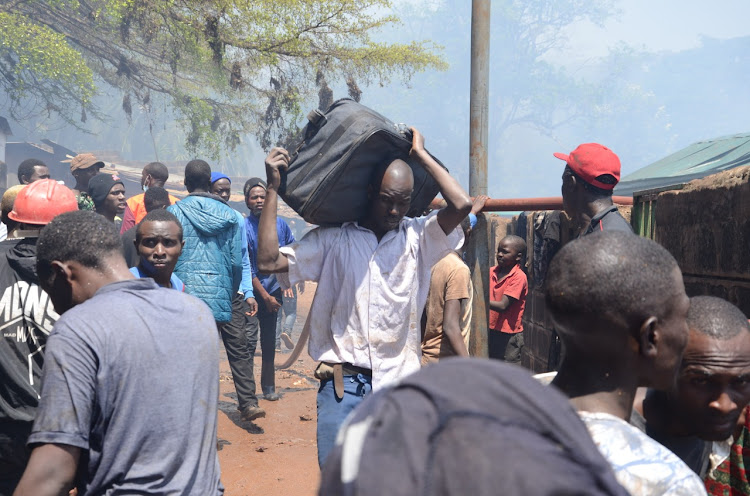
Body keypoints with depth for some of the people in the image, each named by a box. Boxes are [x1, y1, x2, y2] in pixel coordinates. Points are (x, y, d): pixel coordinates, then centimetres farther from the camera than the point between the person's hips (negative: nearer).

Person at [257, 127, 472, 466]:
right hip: (343, 384, 0)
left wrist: (421, 155, -3)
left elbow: (461, 205, -12)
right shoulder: (333, 240, 1)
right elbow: (268, 261, -7)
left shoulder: (417, 237, 3)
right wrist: (273, 189, -7)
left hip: (399, 381, 1)